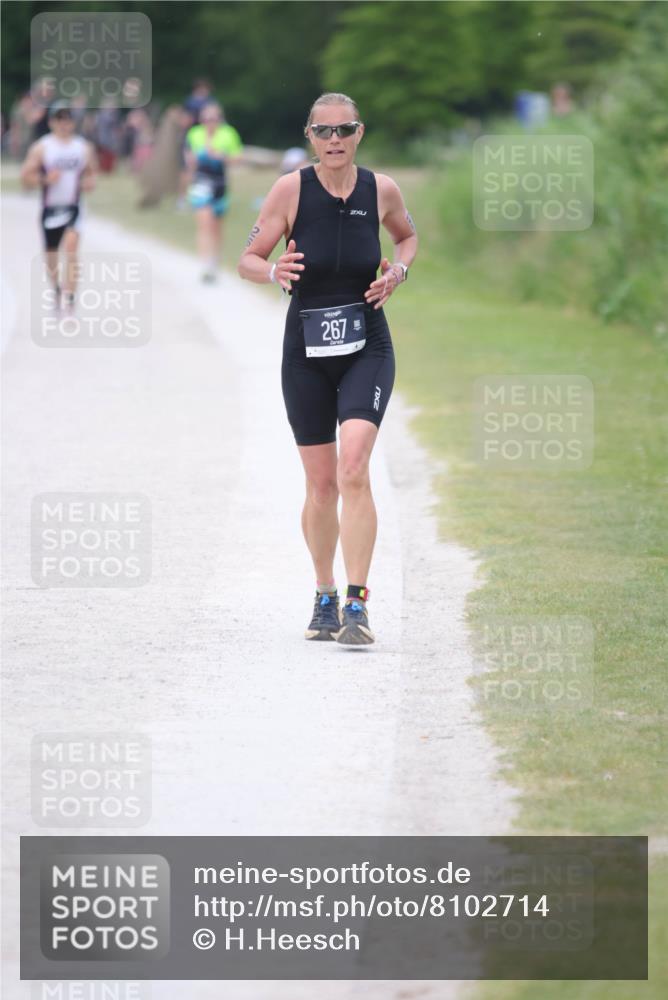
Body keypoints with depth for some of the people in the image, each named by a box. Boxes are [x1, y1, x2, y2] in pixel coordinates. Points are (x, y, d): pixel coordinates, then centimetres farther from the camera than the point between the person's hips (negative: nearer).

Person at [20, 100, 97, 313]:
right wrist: (45, 179, -21)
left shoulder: (84, 147, 5)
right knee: (51, 257, 11)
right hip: (50, 208, 0)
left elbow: (91, 172, 19)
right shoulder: (41, 148, -3)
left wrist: (89, 182, -3)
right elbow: (26, 176, -4)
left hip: (73, 208, 0)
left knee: (71, 249, -20)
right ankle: (56, 289, 40)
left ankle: (69, 297, -22)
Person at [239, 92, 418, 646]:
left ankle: (357, 605, -19)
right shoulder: (291, 189, -7)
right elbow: (248, 260, -1)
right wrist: (274, 272, -23)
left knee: (353, 469, -19)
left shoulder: (382, 190, -3)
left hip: (367, 348, -1)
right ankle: (325, 600, 28)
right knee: (321, 485, 7)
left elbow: (408, 235, 19)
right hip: (306, 351, 1)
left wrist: (399, 271, -2)